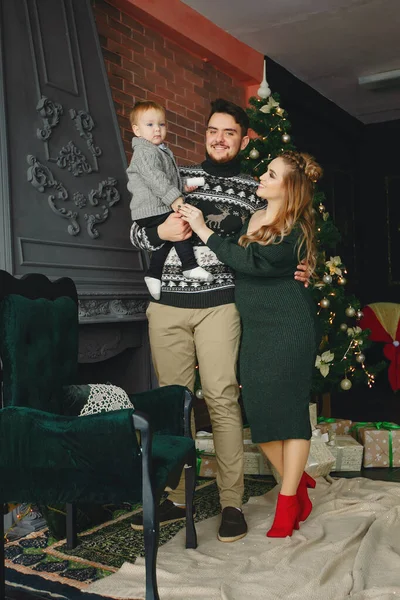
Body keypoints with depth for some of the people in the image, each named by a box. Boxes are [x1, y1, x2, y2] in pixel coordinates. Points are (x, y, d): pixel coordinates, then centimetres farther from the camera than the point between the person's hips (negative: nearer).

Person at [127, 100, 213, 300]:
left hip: (159, 207, 11)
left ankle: (153, 275, 21)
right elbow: (155, 179, -26)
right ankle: (190, 267, -13)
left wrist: (183, 186, 19)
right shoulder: (144, 152, -14)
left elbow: (169, 177, 33)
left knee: (165, 239, 13)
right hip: (151, 210, -11)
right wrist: (175, 198, -32)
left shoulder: (160, 151, 21)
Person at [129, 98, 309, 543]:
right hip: (167, 304, 2)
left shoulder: (251, 190, 12)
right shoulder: (177, 177, 15)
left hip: (218, 303, -2)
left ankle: (232, 503, 3)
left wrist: (289, 272, 0)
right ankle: (176, 498, 16)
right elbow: (136, 234, 13)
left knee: (222, 397, -7)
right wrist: (161, 232, -8)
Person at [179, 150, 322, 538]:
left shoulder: (296, 231, -10)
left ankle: (288, 504, 8)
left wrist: (203, 230, -20)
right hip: (254, 328, 6)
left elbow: (250, 262, -23)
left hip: (288, 328, -6)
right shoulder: (250, 218, 12)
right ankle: (298, 483, 23)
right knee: (258, 411, 3)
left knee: (287, 407, -3)